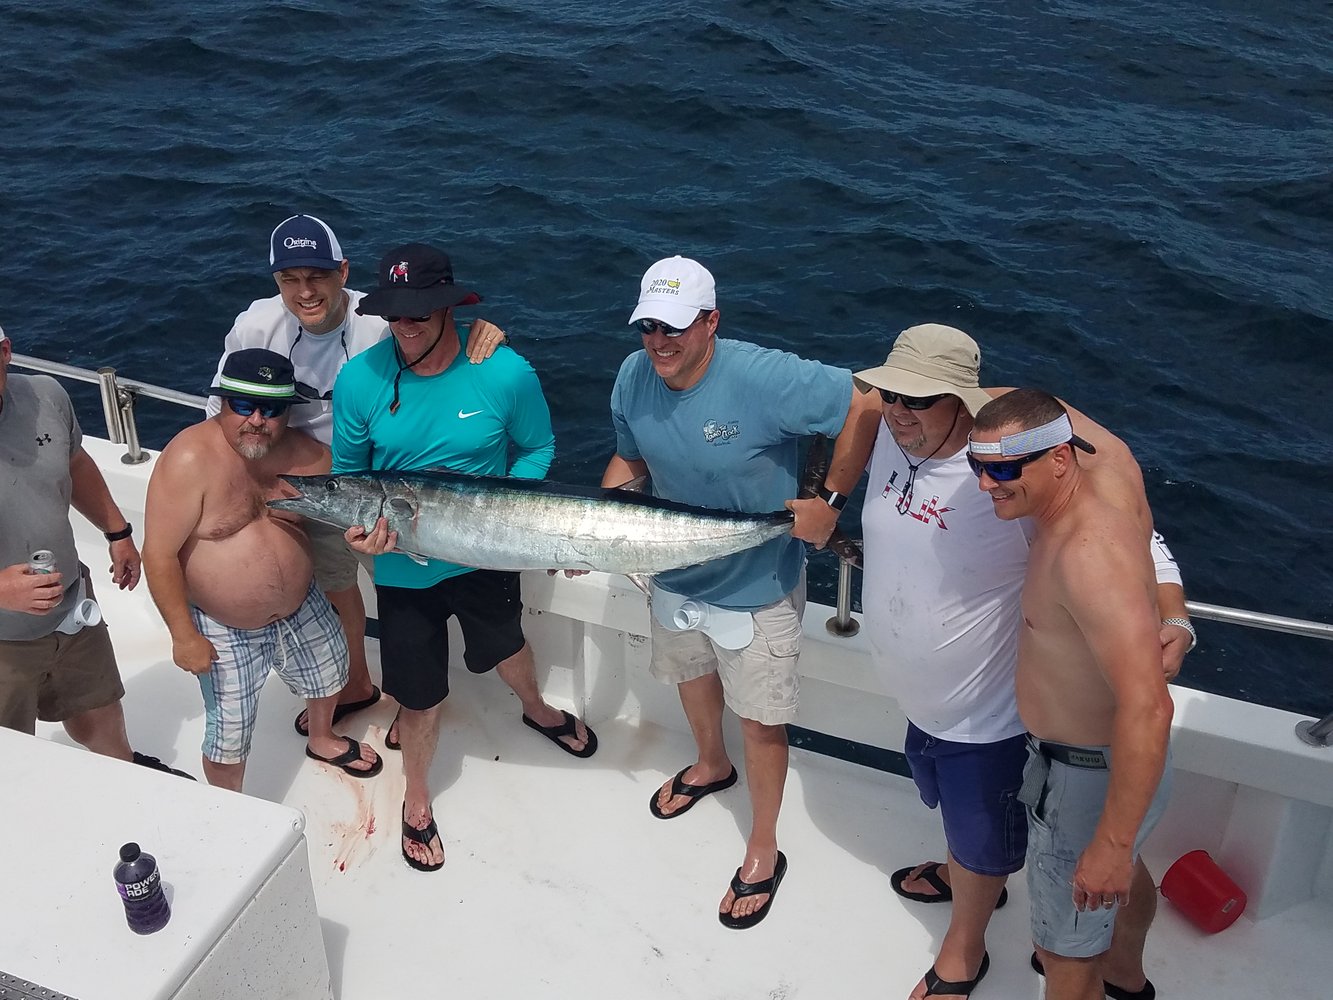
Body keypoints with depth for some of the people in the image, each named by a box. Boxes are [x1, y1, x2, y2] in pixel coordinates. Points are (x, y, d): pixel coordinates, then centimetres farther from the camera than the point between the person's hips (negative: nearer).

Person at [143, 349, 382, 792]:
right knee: (229, 738, 8)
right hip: (225, 631, -5)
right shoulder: (190, 459, -26)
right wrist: (184, 636, -19)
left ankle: (322, 740, 62)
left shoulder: (304, 451, -12)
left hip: (302, 610, 5)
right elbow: (160, 555, -22)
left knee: (329, 674, 29)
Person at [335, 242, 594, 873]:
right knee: (419, 695, 13)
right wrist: (360, 527, -22)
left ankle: (538, 710, 65)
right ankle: (416, 801, 42)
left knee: (506, 646, 29)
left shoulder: (507, 374, -22)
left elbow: (537, 448, -5)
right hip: (402, 566, 0)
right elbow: (349, 469, -4)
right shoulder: (360, 379, -18)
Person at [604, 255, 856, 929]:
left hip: (757, 587, -6)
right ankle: (711, 765, 62)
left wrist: (829, 501, -27)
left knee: (760, 718, 9)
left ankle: (763, 849, 32)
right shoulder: (633, 378, -12)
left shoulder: (766, 379, -32)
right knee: (691, 675, 29)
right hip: (675, 573, 6)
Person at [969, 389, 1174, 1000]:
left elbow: (1147, 709, -40)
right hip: (1092, 756, 11)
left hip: (1089, 779, -11)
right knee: (1123, 880, 37)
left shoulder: (1090, 554, -36)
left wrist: (1110, 842, -36)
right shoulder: (1064, 517, -5)